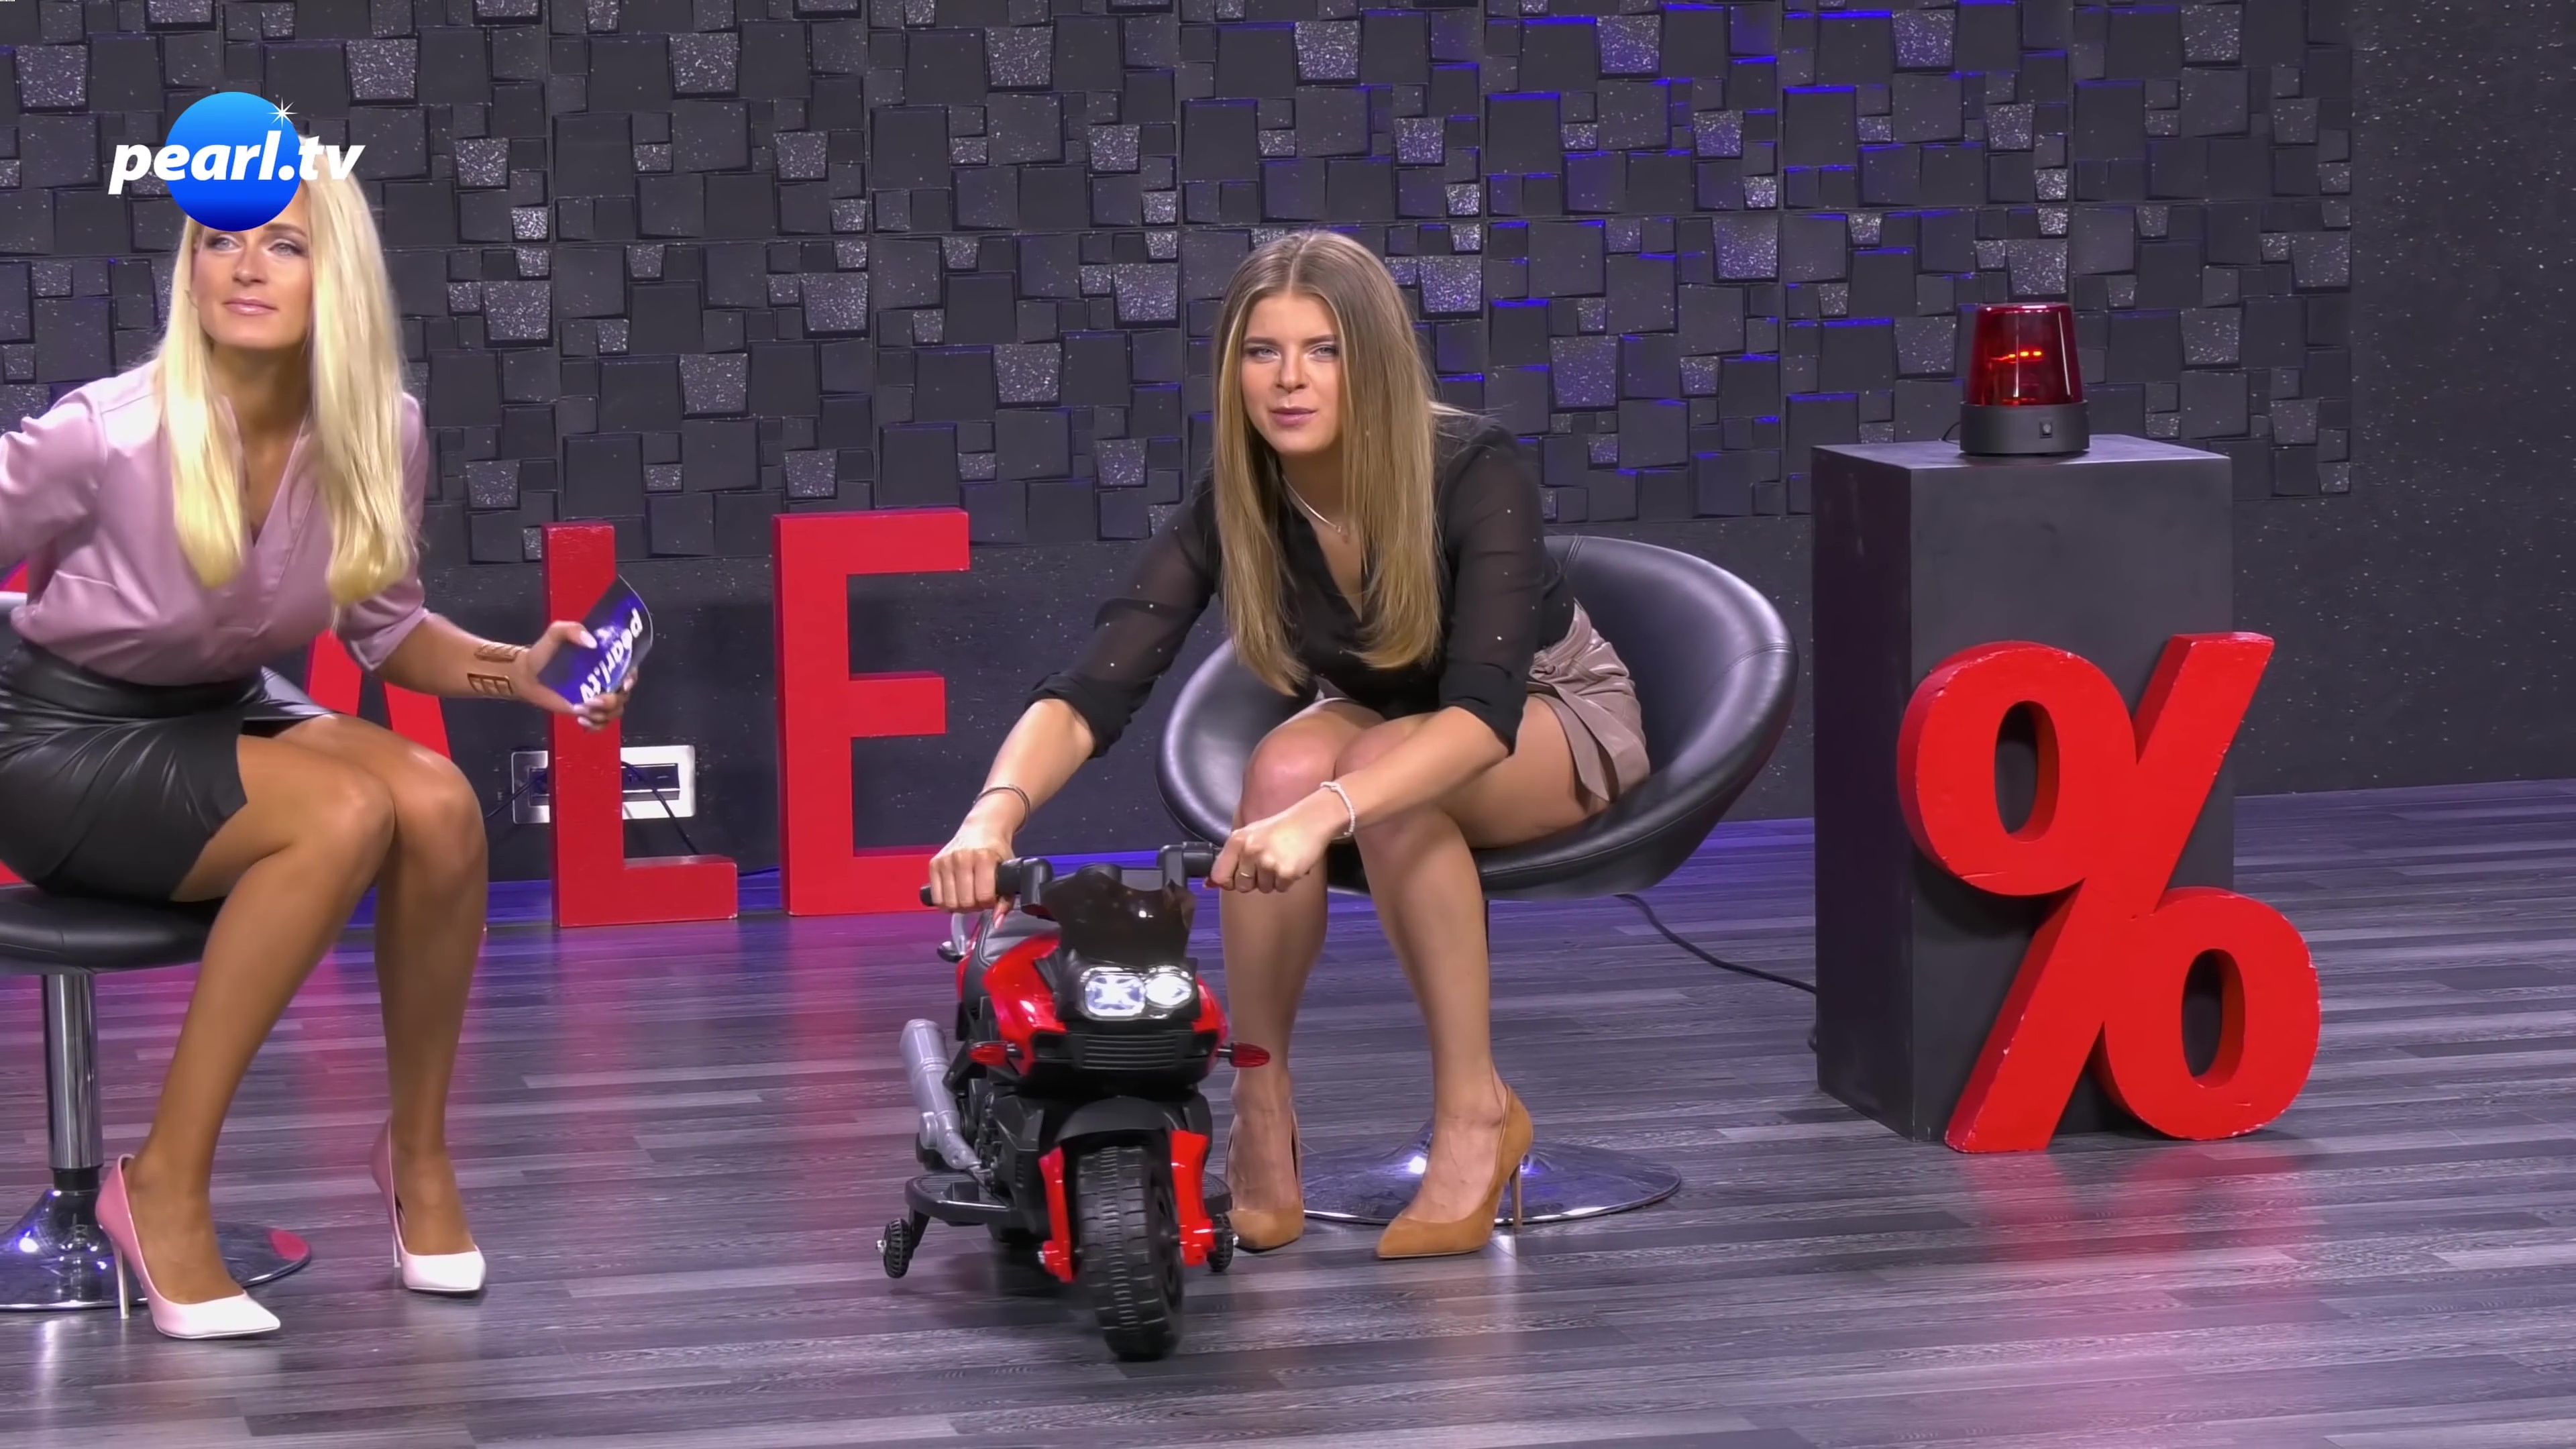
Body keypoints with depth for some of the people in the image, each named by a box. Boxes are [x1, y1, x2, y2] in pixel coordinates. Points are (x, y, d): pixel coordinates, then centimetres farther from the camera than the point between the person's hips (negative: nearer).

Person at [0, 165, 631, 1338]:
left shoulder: (382, 439, -8)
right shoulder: (103, 439, -24)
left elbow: (386, 630, 7)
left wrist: (513, 669, -9)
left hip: (229, 714, 5)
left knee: (439, 805, -25)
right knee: (345, 811, -31)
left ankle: (419, 1154, -3)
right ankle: (165, 1190, -23)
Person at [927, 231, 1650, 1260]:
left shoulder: (1474, 474, -31)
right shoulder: (1232, 511, -20)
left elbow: (1483, 708, -43)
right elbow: (1091, 695, -29)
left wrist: (1325, 814, -60)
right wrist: (997, 812, -50)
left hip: (1553, 717, -3)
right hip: (1378, 721, 3)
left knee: (1388, 776, -37)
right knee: (1285, 767, -33)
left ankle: (1475, 1110, -23)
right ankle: (1262, 1125, -23)